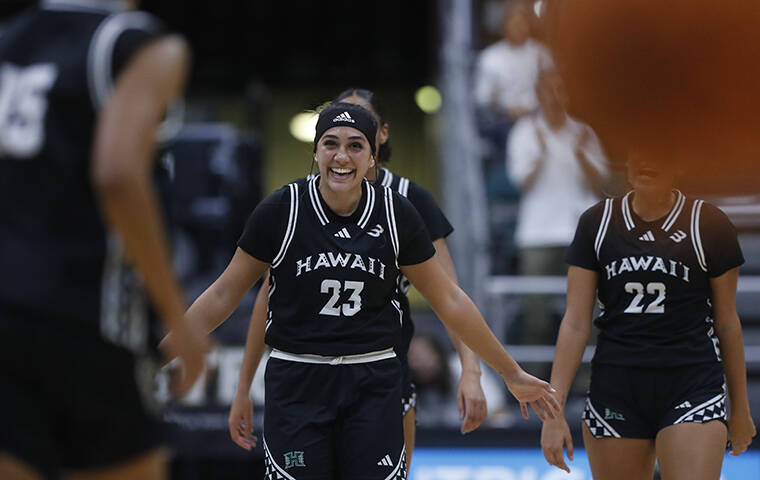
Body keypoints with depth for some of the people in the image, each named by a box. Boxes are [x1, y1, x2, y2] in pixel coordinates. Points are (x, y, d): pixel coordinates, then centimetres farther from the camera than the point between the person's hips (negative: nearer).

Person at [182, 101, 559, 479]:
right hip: (297, 382, -1)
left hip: (373, 385, 1)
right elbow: (224, 295, 3)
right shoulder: (280, 211, -6)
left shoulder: (396, 214, -2)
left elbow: (449, 301, 6)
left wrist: (512, 373, 9)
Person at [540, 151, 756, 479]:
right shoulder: (597, 223, 5)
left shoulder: (708, 225, 1)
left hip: (692, 390, -2)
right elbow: (575, 323, 3)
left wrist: (740, 407, 14)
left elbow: (727, 323, 8)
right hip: (616, 388, 2)